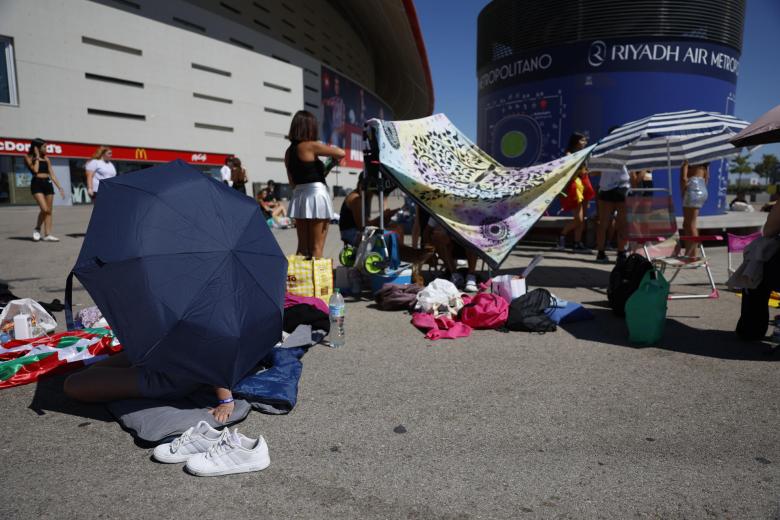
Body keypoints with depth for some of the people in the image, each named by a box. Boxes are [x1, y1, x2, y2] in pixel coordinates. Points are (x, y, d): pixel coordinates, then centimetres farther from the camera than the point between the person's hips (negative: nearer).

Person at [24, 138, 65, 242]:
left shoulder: (46, 158, 15)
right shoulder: (29, 157, 3)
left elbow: (52, 174, 15)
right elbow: (35, 170, -13)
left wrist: (59, 187, 9)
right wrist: (37, 157, -4)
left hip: (48, 183, 5)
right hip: (36, 184, -5)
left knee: (49, 211, 1)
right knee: (44, 209, -18)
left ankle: (47, 235, 4)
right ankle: (37, 229, 5)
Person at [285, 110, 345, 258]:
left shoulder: (289, 151, 11)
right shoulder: (311, 146, -10)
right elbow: (341, 153, -8)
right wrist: (331, 149, 12)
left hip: (299, 197, 7)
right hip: (316, 195, -7)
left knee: (302, 246, 12)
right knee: (317, 247, -1)